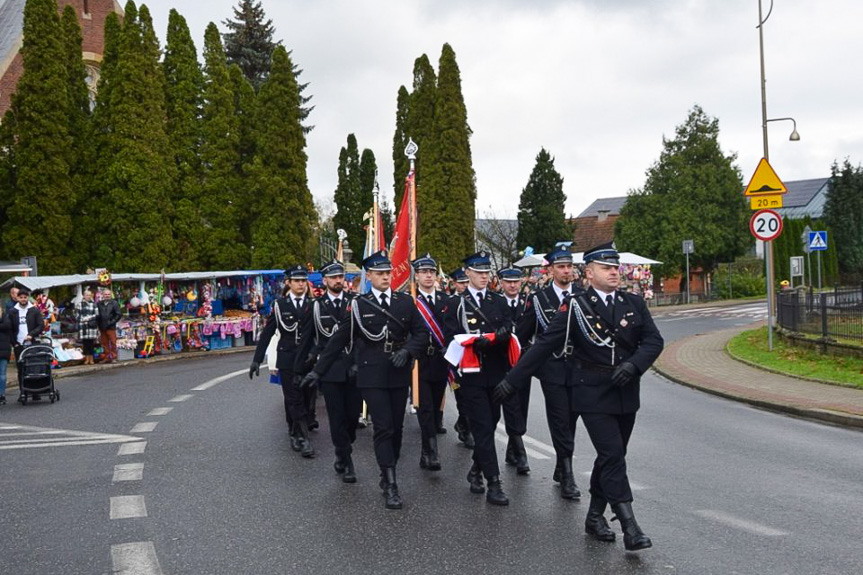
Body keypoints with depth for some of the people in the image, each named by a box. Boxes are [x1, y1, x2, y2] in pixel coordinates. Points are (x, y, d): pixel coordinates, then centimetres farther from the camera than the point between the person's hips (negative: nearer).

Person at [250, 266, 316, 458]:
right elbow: (267, 333, 3)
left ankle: (297, 435, 21)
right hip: (287, 360, -1)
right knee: (293, 399, -6)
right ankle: (303, 437, -7)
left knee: (304, 398, 6)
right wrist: (257, 359, 1)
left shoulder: (313, 306, 3)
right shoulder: (280, 305, 1)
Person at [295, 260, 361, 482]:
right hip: (329, 369, -1)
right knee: (337, 417, 0)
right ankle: (346, 462, 9)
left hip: (354, 367, 1)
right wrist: (300, 369, 8)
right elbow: (306, 339, 8)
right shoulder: (316, 306, 3)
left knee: (353, 414, 5)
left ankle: (343, 451, 31)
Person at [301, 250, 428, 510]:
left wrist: (407, 350, -13)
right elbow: (338, 340, 3)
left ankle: (388, 475, 23)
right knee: (383, 428, -8)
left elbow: (422, 333, 6)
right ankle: (390, 486, -7)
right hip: (372, 375, -3)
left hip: (399, 375, 3)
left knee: (396, 428, 8)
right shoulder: (359, 305, 0)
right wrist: (318, 370, 1)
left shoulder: (406, 302, 6)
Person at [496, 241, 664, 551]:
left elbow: (654, 340, 0)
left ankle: (595, 516, 29)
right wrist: (512, 380, -10)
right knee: (613, 457, -10)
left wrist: (634, 364, -20)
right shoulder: (575, 306, -7)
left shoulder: (634, 303, 5)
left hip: (626, 394, 5)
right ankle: (630, 528, -7)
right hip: (593, 395, -5)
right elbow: (544, 345, -8)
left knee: (611, 456, 14)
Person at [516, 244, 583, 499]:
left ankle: (561, 468, 27)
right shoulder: (538, 299, -1)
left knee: (570, 420, 11)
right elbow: (522, 334, 5)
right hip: (552, 369, -3)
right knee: (560, 420, -7)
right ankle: (567, 476, -6)